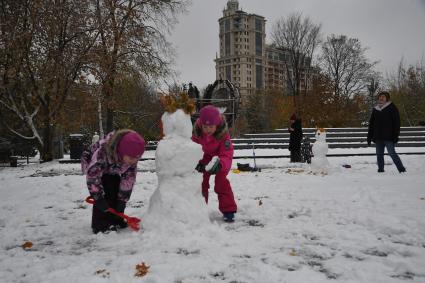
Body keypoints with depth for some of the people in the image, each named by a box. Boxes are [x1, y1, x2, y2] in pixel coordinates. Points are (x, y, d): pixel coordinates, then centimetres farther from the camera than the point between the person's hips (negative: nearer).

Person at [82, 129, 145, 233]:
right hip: (95, 168, -5)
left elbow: (129, 178, -20)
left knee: (118, 192, -4)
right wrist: (98, 198, -34)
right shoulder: (102, 152, -45)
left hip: (113, 172, 5)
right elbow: (92, 175, -37)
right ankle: (100, 224, -11)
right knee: (104, 193, -21)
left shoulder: (132, 156, -28)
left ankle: (116, 220, 11)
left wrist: (122, 199, -20)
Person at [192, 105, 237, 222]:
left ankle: (228, 210, -1)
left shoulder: (223, 134, -35)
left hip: (220, 160, -3)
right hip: (203, 159, 3)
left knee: (221, 182, -11)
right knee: (202, 182, 6)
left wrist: (220, 164, -61)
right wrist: (196, 162, -47)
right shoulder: (196, 133, -28)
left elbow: (227, 155, -40)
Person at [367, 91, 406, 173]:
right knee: (379, 155, 7)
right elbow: (371, 124, 18)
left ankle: (402, 170, 2)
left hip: (388, 137, -5)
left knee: (392, 153, -8)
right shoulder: (375, 109, 15)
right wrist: (369, 137, 13)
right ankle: (380, 170, 15)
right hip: (378, 137, 5)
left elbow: (396, 122, -3)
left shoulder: (391, 107, 1)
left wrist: (395, 135, -11)